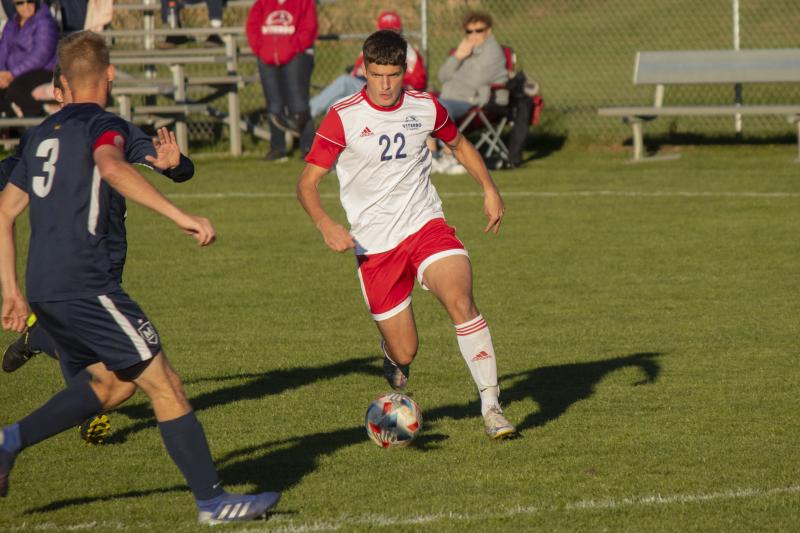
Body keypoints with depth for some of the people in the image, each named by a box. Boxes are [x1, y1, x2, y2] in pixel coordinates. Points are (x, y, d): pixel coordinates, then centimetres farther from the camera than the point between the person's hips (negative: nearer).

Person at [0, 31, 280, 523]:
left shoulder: (44, 134, 21)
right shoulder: (103, 124, -4)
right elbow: (111, 168, -28)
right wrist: (181, 216, -32)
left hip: (43, 287, 8)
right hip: (84, 284, -8)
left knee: (114, 382, 19)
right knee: (164, 385, -3)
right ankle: (213, 500, -2)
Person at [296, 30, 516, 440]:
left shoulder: (425, 108, 1)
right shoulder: (343, 118, -9)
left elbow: (459, 145, 21)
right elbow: (307, 182, -8)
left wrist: (489, 189, 8)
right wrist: (325, 225, -26)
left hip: (425, 225, 1)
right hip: (375, 245, -1)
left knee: (460, 301, -27)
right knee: (405, 352, 0)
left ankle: (490, 406, -20)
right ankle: (392, 359, 41)